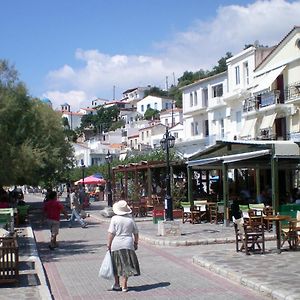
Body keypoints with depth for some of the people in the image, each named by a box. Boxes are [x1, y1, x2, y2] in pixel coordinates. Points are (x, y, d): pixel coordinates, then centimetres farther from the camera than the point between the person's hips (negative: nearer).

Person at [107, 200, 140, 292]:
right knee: (126, 265, 6)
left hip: (115, 244, -1)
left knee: (116, 265, 14)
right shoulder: (130, 219, 2)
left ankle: (117, 284, 25)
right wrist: (136, 243, 20)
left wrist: (108, 245, -3)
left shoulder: (114, 219, -7)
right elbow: (136, 233, 8)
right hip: (128, 244, 1)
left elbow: (111, 233, -9)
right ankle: (124, 286, 6)